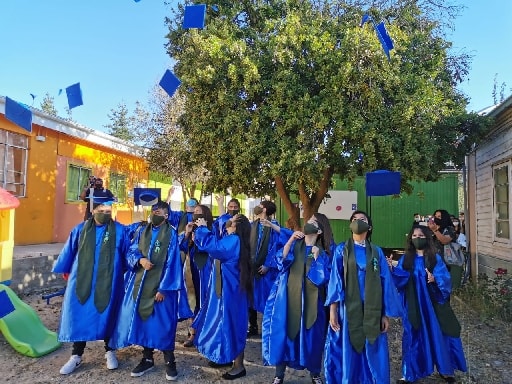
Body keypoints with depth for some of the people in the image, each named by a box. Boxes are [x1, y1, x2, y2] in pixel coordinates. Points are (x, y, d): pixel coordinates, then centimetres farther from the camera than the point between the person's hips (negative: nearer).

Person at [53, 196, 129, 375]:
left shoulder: (119, 231, -5)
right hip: (82, 280, 2)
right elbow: (68, 251, 12)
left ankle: (109, 351, 28)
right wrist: (65, 270, 19)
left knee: (106, 315, 10)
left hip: (108, 282, -1)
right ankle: (76, 356, 23)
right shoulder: (80, 229, 1)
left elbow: (127, 254, 2)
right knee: (79, 316, 7)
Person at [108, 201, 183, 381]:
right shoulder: (142, 232, 10)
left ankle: (169, 361, 16)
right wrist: (140, 259, -15)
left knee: (163, 322, 0)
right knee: (143, 320, 10)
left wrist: (164, 288, -15)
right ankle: (147, 358, 26)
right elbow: (130, 252, 8)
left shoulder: (171, 233, -6)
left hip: (161, 285, -5)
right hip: (140, 284, 5)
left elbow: (172, 262, -10)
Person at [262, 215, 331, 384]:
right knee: (283, 333, 2)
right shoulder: (294, 244, 5)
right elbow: (281, 260, -11)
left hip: (310, 301, 0)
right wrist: (290, 240, -19)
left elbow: (323, 277, -9)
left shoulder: (323, 253, 3)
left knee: (311, 336, 8)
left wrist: (316, 257, -13)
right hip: (288, 298, 1)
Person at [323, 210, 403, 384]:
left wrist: (386, 314, 1)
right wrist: (332, 310, -8)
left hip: (372, 312, 2)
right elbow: (335, 280, -1)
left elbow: (385, 282, 6)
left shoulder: (377, 252, 8)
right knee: (348, 353, 4)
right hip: (348, 310, -1)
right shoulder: (341, 250, 3)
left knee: (373, 354, 7)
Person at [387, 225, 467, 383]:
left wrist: (435, 279, -28)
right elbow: (400, 278, -5)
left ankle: (445, 369, 27)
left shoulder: (435, 258, 0)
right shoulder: (406, 259, 2)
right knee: (413, 336, 7)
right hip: (413, 305, 1)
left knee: (437, 333, 7)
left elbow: (445, 278, -8)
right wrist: (392, 269, -23)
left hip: (432, 303, 0)